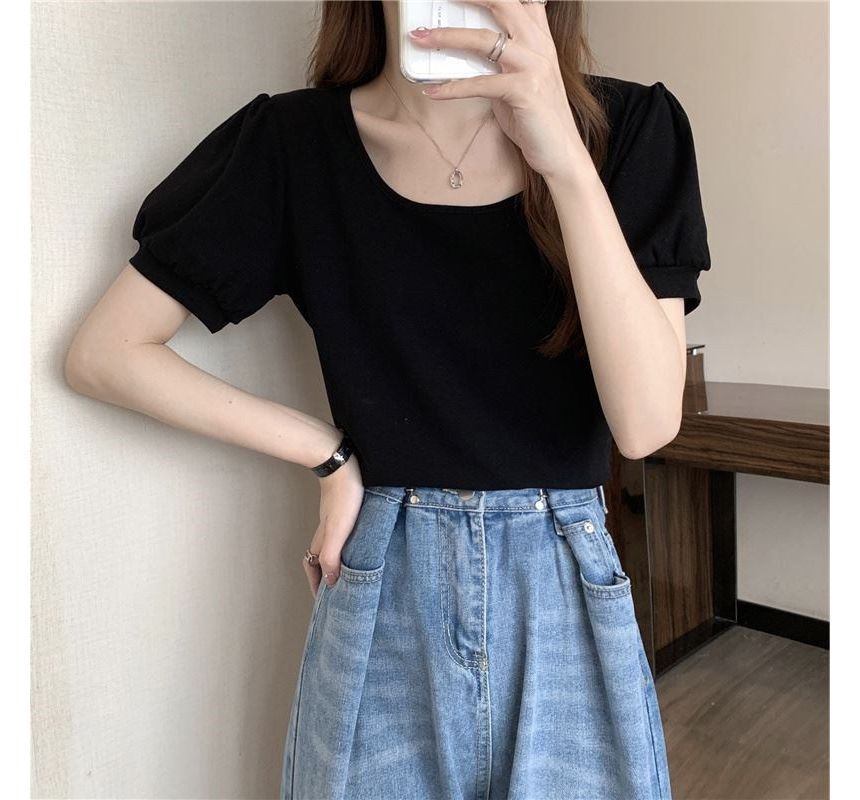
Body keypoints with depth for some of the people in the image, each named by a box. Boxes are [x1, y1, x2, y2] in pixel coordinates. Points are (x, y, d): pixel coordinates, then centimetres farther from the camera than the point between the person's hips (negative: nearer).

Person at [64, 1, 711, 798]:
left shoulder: (630, 127, -4)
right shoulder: (294, 143, -5)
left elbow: (645, 422, -13)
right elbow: (103, 352, -1)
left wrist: (565, 157, -21)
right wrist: (327, 452, -5)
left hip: (568, 602, 1)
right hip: (382, 603, 0)